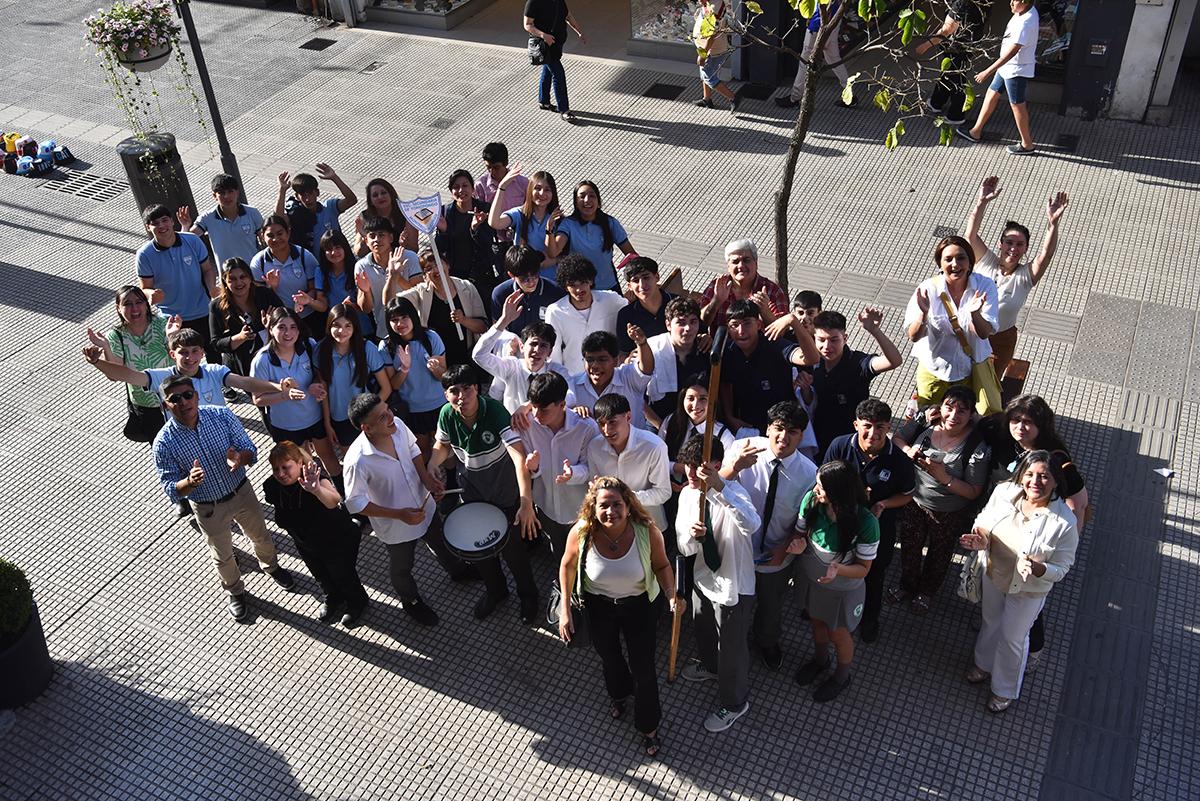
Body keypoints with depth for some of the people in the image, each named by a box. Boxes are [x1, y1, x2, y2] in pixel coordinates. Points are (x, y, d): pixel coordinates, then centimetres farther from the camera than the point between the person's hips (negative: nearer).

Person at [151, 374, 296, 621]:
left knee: (260, 536, 27)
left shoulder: (222, 415, -19)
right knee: (223, 556, 21)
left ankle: (271, 566, 60)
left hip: (242, 492, 2)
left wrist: (239, 457, -34)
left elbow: (250, 450, -11)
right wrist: (190, 482, -39)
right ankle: (235, 592, 51)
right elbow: (171, 490, -17)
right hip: (209, 509, -2)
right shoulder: (164, 443, -24)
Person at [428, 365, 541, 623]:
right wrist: (432, 463, -16)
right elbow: (443, 444, 5)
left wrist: (527, 503, -52)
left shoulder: (495, 411, -33)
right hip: (472, 493, 4)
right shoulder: (447, 414, -18)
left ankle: (528, 595, 42)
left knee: (513, 549, 13)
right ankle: (495, 590, 50)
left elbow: (519, 457, -42)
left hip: (505, 494, -4)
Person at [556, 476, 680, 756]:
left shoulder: (648, 532, -32)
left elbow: (662, 565, -13)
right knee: (609, 657, 29)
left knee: (644, 668, 11)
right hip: (598, 606, 2)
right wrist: (565, 609, -11)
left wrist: (672, 595, -30)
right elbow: (568, 566, -10)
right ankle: (619, 692, 65)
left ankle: (649, 726, 41)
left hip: (638, 605, -1)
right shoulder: (581, 533, -30)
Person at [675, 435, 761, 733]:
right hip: (704, 577, 7)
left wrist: (719, 487, -59)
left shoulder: (732, 491, -29)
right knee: (703, 628, 32)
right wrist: (691, 535, -31)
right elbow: (683, 547, -6)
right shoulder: (687, 494, -6)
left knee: (731, 645, 12)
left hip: (732, 585, -7)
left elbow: (752, 525, -52)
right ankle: (711, 667, 64)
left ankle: (734, 702, 38)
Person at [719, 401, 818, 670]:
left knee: (771, 606, 29)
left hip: (776, 557, 1)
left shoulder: (809, 473, -21)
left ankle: (767, 641, 63)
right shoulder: (742, 449, -25)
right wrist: (734, 467, -46)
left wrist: (785, 548, -21)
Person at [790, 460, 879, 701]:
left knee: (838, 634, 22)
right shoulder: (811, 500, -27)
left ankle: (842, 676, 53)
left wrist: (838, 570, -41)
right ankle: (820, 659, 62)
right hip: (810, 578, 4)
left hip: (843, 589, -3)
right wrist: (798, 545, -31)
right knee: (816, 621, 30)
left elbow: (864, 568, -21)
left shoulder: (865, 523, -35)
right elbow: (801, 532, -7)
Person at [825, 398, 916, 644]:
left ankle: (869, 619, 55)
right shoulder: (840, 446, -23)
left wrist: (883, 504, -25)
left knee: (874, 577, 26)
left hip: (879, 530, -1)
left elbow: (907, 494, -7)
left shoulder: (900, 461, -25)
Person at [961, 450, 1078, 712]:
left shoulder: (1064, 521, -31)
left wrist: (1038, 569, -40)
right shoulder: (1004, 492, -21)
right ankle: (984, 664, 61)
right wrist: (980, 540, -25)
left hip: (1028, 591, -4)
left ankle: (1005, 690, 47)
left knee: (1013, 638, 19)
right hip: (994, 575, 4)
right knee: (990, 622, 30)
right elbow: (983, 522, -3)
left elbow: (1061, 568, -20)